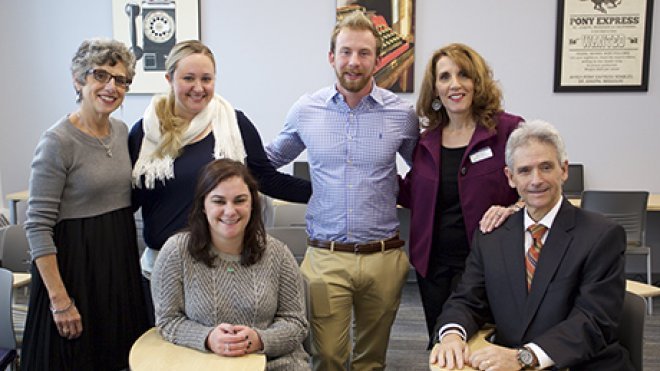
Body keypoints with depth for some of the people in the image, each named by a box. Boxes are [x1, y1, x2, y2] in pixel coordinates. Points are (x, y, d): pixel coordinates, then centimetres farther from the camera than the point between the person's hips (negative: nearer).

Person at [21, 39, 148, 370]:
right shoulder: (58, 141, -15)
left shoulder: (122, 131, 5)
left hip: (121, 258, 7)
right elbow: (38, 227, -16)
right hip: (75, 261, -6)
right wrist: (60, 301, -18)